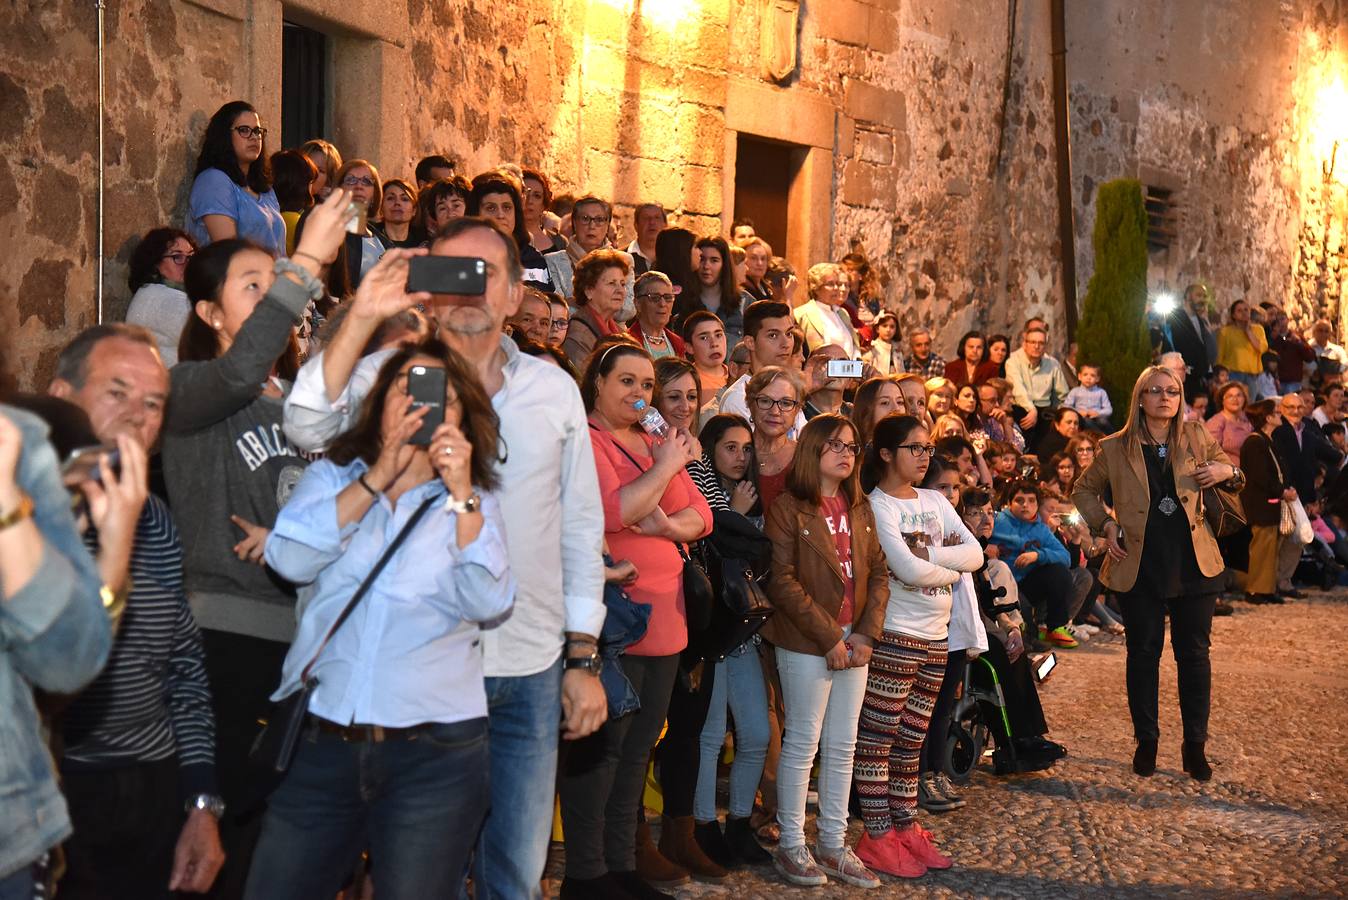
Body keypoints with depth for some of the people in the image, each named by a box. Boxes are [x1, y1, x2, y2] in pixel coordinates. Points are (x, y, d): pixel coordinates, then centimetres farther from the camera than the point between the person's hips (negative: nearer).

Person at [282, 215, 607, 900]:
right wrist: (363, 317, -27)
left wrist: (584, 658, 8)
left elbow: (581, 528, 11)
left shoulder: (553, 389, 7)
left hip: (531, 670, 3)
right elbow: (306, 429, -20)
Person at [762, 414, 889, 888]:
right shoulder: (788, 508, -8)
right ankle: (791, 846, 10)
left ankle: (833, 845, 19)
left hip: (854, 642, 6)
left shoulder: (861, 510, 11)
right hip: (806, 644, -6)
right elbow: (783, 581, -14)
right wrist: (829, 636, -15)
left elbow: (878, 573, 10)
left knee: (843, 746, 10)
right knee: (804, 743, 0)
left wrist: (866, 634, -3)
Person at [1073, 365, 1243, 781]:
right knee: (1143, 652, 7)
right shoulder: (1116, 448, 0)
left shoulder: (1197, 438, 4)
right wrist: (1105, 524, -1)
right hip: (1140, 566, -1)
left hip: (1193, 563, 1)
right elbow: (1084, 490, 14)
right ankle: (1146, 740, 20)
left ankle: (1195, 744, 15)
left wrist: (1227, 472, -6)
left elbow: (1229, 471, 18)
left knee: (1194, 652, 5)